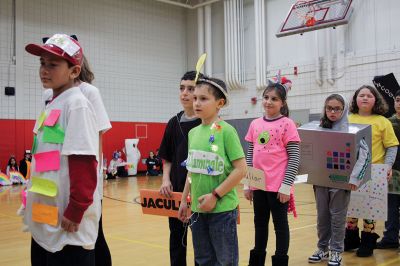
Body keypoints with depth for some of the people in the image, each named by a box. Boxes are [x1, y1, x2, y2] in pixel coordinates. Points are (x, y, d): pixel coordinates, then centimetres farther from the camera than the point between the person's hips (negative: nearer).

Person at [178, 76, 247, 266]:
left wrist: (215, 195, -16)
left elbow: (241, 169, -15)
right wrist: (184, 200, 14)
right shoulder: (193, 132, 7)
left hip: (222, 209, -6)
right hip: (198, 209, 6)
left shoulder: (226, 131, -12)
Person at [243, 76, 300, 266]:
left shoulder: (287, 124, -8)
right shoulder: (255, 124, 6)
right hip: (259, 184, 5)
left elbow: (294, 157, -9)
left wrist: (286, 185, -13)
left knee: (280, 224, 7)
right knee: (260, 222, 17)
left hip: (278, 185, -5)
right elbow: (250, 155, 10)